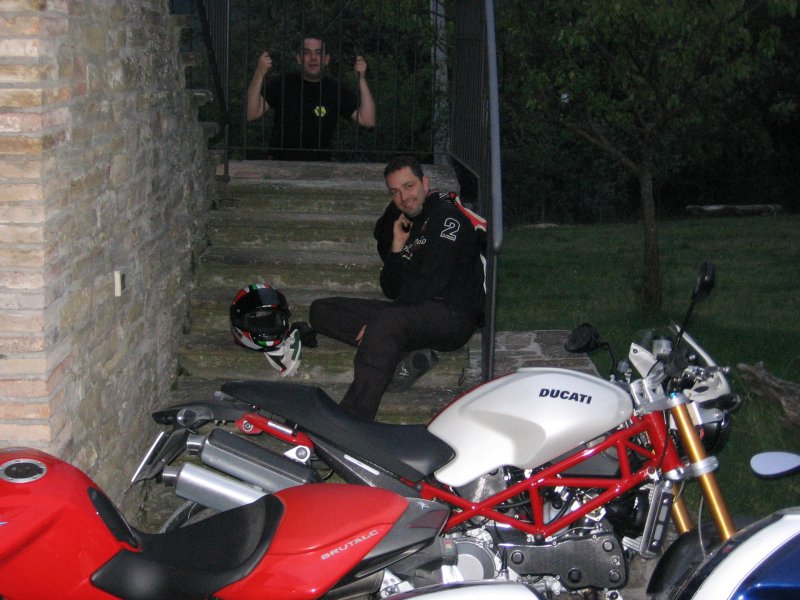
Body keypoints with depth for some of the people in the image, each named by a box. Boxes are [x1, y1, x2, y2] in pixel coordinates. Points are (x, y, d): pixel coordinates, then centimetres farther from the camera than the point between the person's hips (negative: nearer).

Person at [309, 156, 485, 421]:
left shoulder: (448, 218, -5)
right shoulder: (400, 223, 18)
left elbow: (430, 283, -16)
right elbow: (392, 291, 14)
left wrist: (377, 322, -17)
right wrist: (398, 247, -1)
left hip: (453, 314, -9)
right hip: (413, 311, 9)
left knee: (385, 323, -39)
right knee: (320, 311, 1)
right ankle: (408, 353, -17)